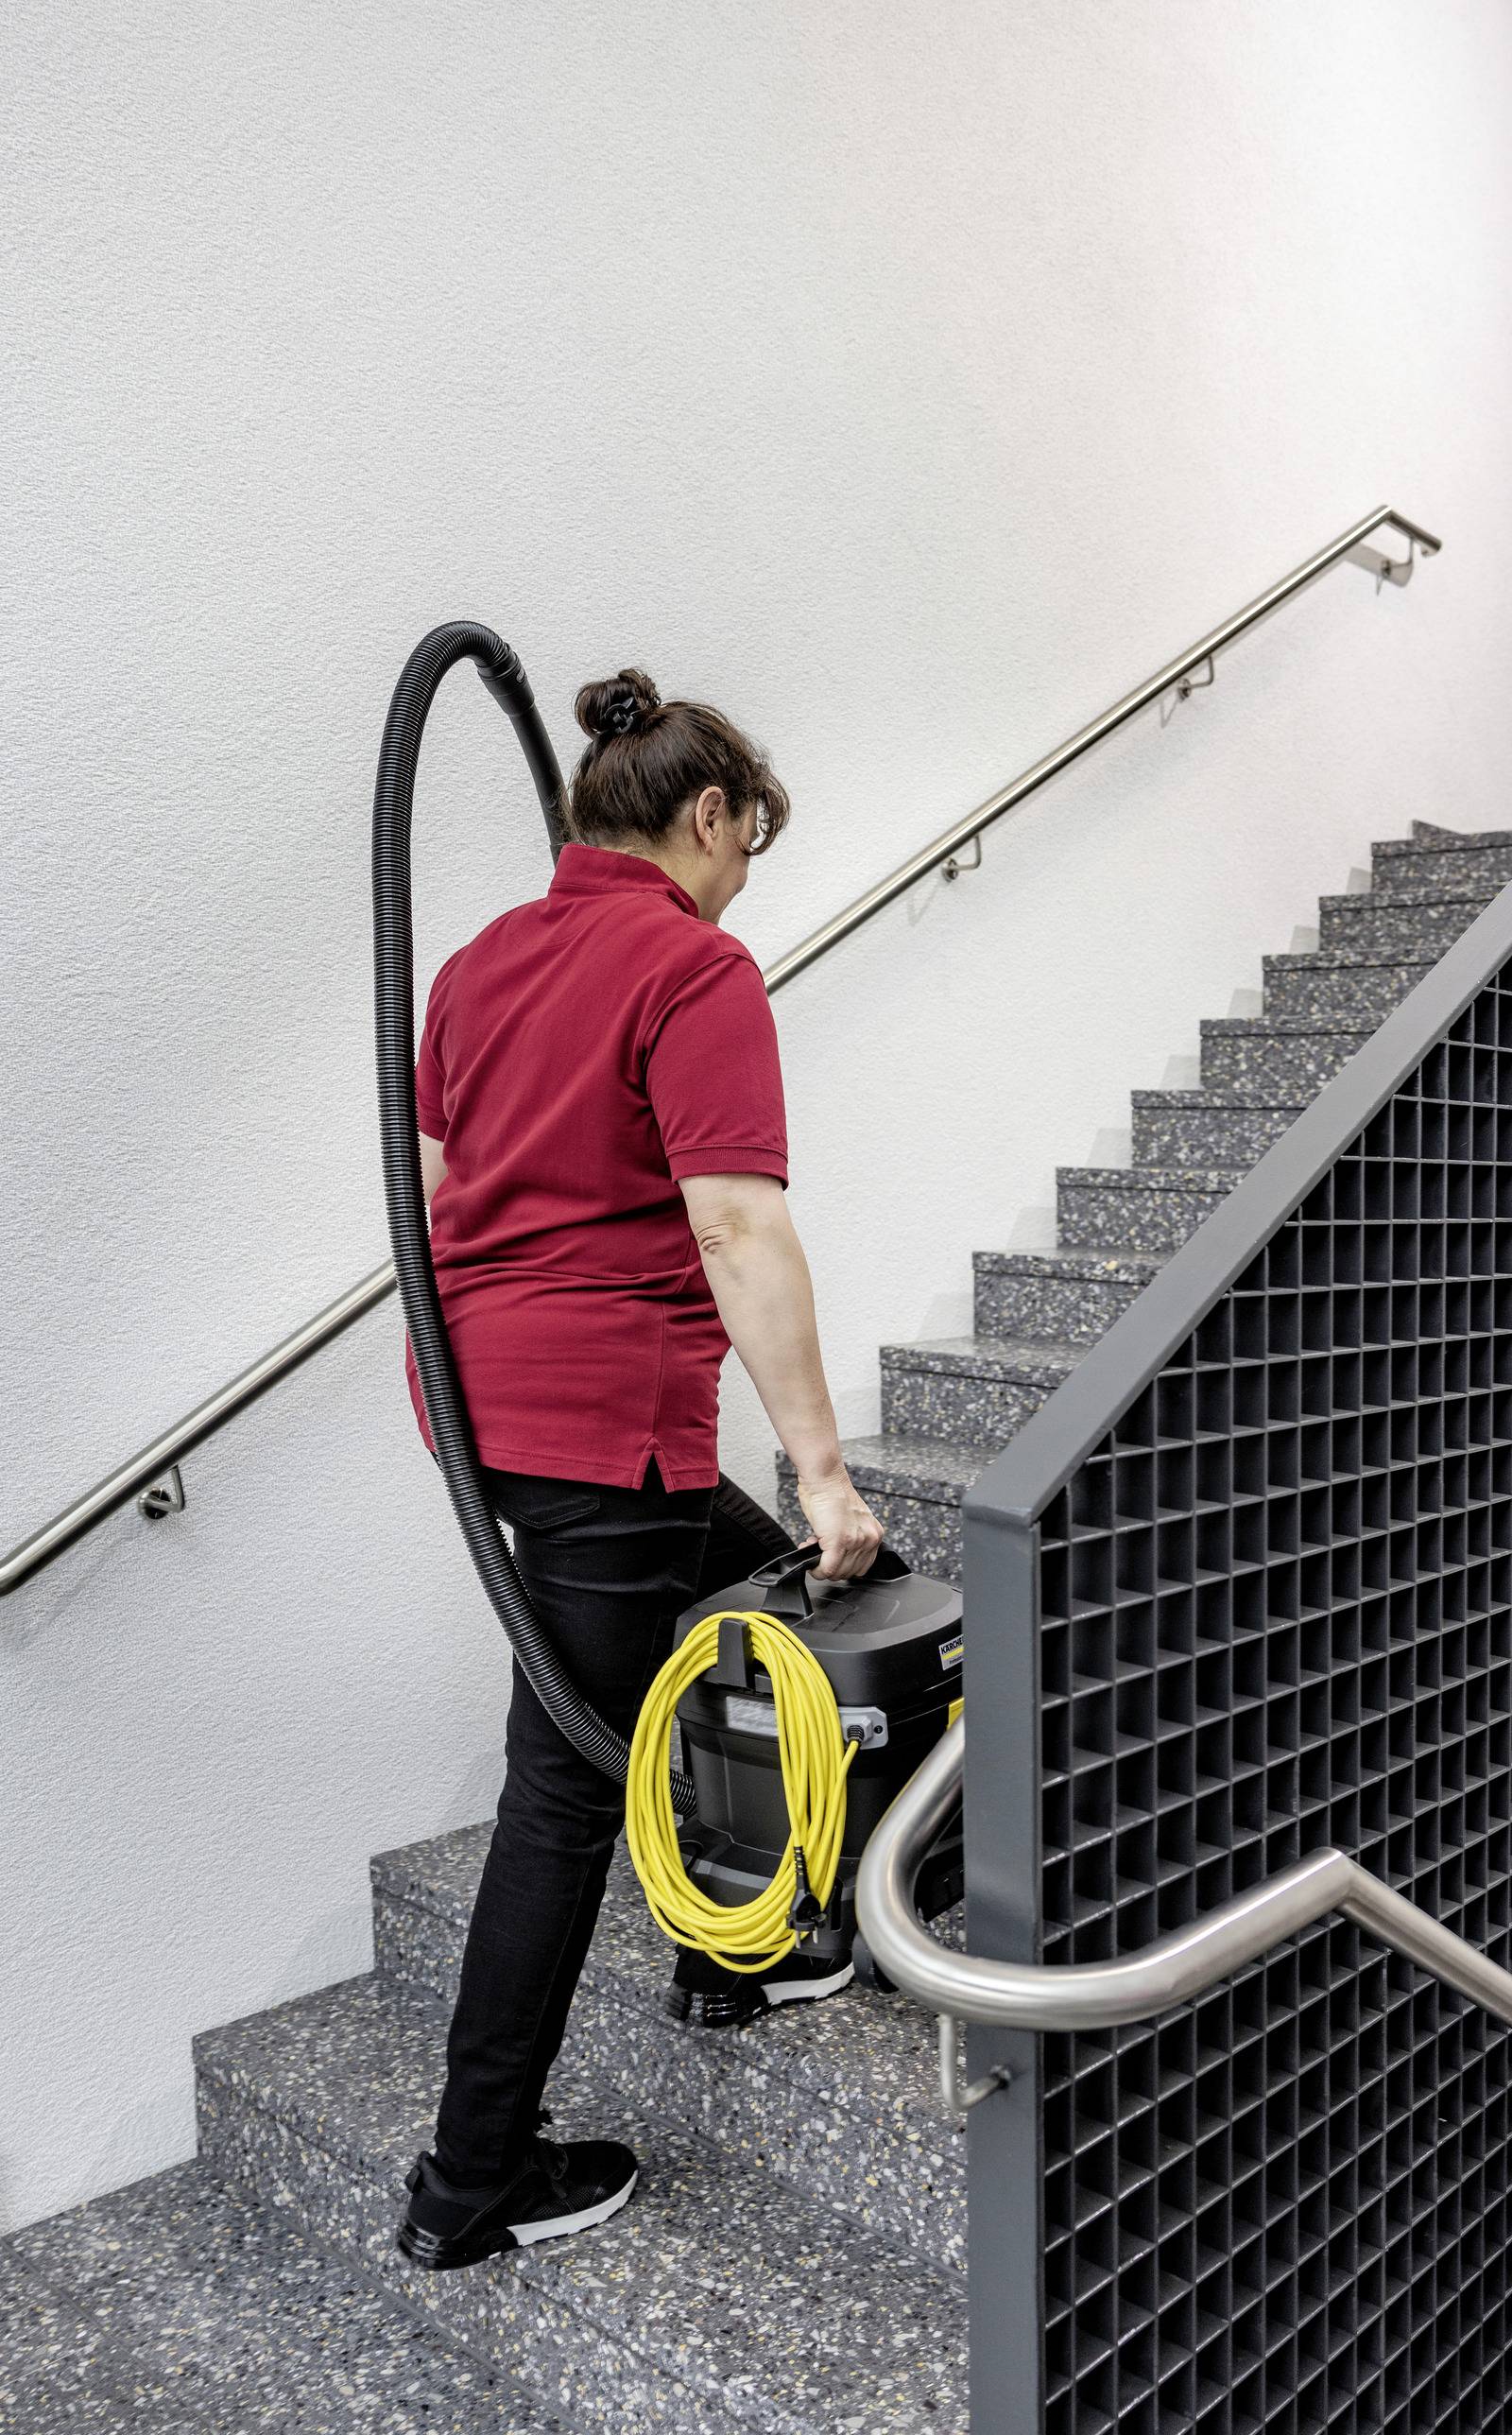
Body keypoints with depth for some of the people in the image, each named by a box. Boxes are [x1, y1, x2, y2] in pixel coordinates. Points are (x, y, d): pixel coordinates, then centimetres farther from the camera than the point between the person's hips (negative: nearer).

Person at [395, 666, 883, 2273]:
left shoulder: (483, 957, 12)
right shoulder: (697, 970, -13)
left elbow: (434, 1179, 17)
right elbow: (739, 1233, -22)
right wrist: (822, 1468, -20)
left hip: (480, 1382, 9)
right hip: (600, 1415, -9)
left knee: (765, 1586, 25)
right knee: (570, 1785, 3)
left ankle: (730, 1955, 38)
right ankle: (472, 2181, 18)